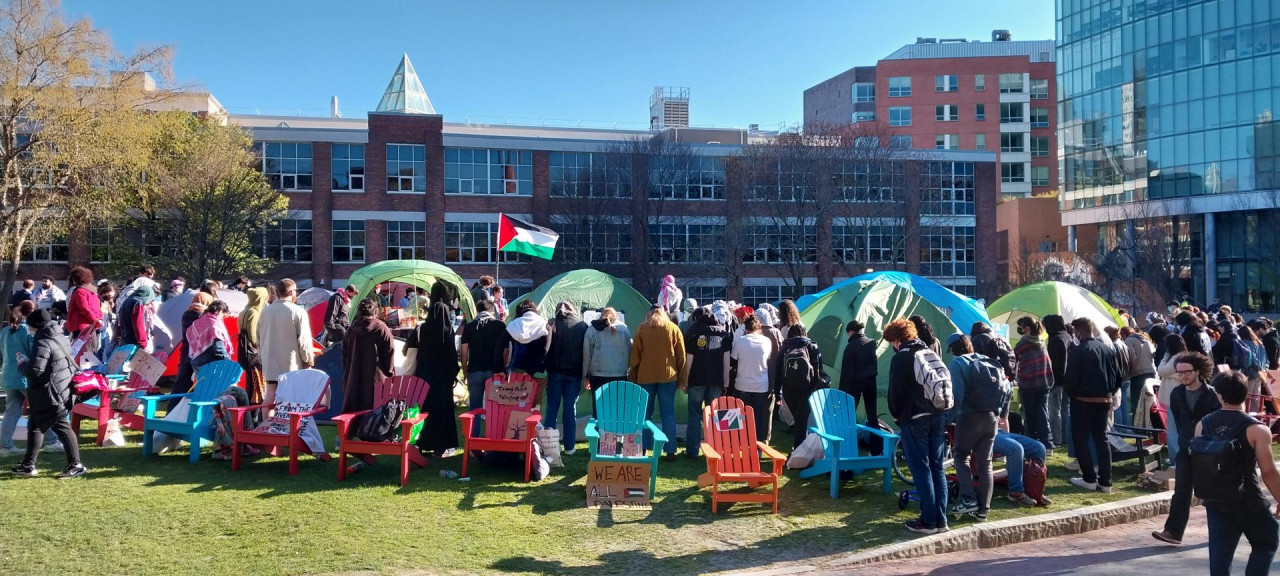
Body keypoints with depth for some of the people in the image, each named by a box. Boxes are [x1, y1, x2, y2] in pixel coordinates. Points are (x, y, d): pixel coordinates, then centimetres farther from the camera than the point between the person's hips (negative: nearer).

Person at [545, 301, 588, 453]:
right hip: (575, 373, 1)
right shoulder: (583, 326, 2)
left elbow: (547, 350, -6)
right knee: (571, 408, 7)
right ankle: (569, 445, 8)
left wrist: (546, 369, -2)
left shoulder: (554, 325, -3)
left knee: (552, 408, 7)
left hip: (556, 372, -1)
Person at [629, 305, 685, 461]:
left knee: (645, 414, 9)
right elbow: (681, 355, 5)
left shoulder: (642, 329, 3)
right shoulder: (673, 329, 5)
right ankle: (670, 451, 2)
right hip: (667, 376, 0)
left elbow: (635, 356, 2)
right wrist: (680, 377, 11)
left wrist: (633, 378, 9)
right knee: (668, 414, 4)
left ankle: (643, 448, 9)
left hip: (645, 376, 0)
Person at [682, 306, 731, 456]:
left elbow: (689, 359, -6)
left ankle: (692, 450, 4)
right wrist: (726, 382, 6)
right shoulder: (723, 332, 6)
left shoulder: (693, 331, -1)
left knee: (695, 415, 5)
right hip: (717, 380, 2)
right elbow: (726, 359, 3)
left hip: (697, 380, -2)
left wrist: (685, 381, -1)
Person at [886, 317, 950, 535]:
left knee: (921, 470, -2)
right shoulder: (932, 354, 13)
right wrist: (939, 410, 17)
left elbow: (895, 393, -8)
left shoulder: (900, 358, -7)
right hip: (938, 417, 7)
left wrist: (897, 416, 8)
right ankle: (941, 520, 13)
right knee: (937, 469, 10)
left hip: (914, 420, -7)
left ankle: (928, 521, 0)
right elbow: (947, 383, 13)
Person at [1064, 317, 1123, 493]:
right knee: (1101, 438, 12)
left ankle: (1089, 478, 3)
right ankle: (1105, 481, 11)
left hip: (1083, 400, -6)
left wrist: (1070, 394, 2)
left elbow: (1071, 379, -16)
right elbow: (1118, 377, 9)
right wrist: (1109, 393, 16)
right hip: (1105, 400, 6)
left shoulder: (1077, 351, -14)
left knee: (1080, 439, 6)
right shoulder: (1109, 349, 6)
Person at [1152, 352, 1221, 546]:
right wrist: (1186, 442, 3)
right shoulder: (1176, 394, 2)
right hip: (1186, 449, 4)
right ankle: (1173, 531, -3)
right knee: (1181, 491, -1)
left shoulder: (1212, 395, -12)